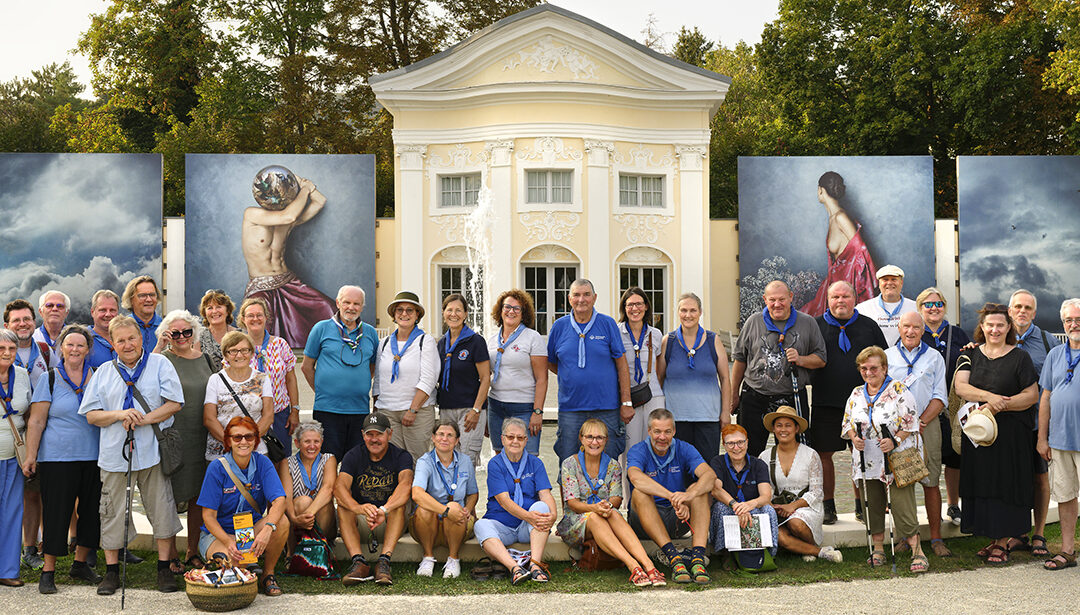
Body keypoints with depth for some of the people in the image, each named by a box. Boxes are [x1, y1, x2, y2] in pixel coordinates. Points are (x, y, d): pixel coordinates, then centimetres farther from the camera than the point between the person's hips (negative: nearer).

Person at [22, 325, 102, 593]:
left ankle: (80, 563, 25)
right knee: (56, 513, -1)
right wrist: (31, 456, -7)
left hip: (93, 457, 4)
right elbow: (36, 421, -1)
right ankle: (48, 572, 8)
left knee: (91, 510, 8)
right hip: (57, 458, -3)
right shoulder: (49, 379, 1)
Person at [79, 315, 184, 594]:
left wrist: (143, 419, -14)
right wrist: (119, 415, -11)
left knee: (161, 509, 0)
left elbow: (174, 403, -4)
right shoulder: (104, 372, 12)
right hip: (115, 454, 2)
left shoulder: (159, 364, 4)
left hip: (153, 452, -2)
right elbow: (91, 414, 7)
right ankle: (112, 572, 15)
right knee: (113, 512, 4)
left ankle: (164, 569, 11)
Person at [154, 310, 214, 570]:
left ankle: (193, 552, 23)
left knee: (198, 495, 10)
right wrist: (158, 348, -26)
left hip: (202, 437, 5)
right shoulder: (164, 359, -4)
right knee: (170, 495, 1)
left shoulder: (204, 359, 11)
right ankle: (171, 555, 12)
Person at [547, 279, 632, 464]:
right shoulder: (559, 327, 5)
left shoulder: (608, 324, 0)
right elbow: (550, 364, 17)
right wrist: (571, 377, 6)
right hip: (570, 409, 1)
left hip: (606, 409, -1)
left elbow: (622, 365, 1)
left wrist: (626, 403, -2)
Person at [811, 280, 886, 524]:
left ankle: (861, 505, 16)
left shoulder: (868, 326, 11)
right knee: (823, 453, 0)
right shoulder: (816, 326, 7)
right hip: (825, 403, -1)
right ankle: (828, 506, 11)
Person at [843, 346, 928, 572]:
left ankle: (917, 552, -5)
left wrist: (895, 441, -20)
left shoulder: (898, 391, -4)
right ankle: (878, 549, 21)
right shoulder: (856, 395, 11)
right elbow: (847, 423, 16)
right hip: (867, 463, 5)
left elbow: (910, 423, -5)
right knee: (872, 505, 8)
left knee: (902, 505, -10)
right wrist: (854, 438, -4)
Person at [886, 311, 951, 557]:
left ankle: (936, 537, 3)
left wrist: (921, 422, -8)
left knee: (931, 482, -2)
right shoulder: (887, 356, 10)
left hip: (927, 426, 0)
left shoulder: (934, 358, 10)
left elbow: (940, 397, 5)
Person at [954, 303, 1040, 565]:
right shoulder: (970, 355, 9)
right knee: (982, 482, 3)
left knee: (1005, 483, -3)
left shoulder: (1020, 357, 1)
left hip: (1010, 433, -3)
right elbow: (960, 386, -5)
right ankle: (1006, 537, 14)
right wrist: (989, 396, -21)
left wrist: (1001, 405, -17)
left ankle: (1003, 541, 5)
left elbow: (1032, 395, -4)